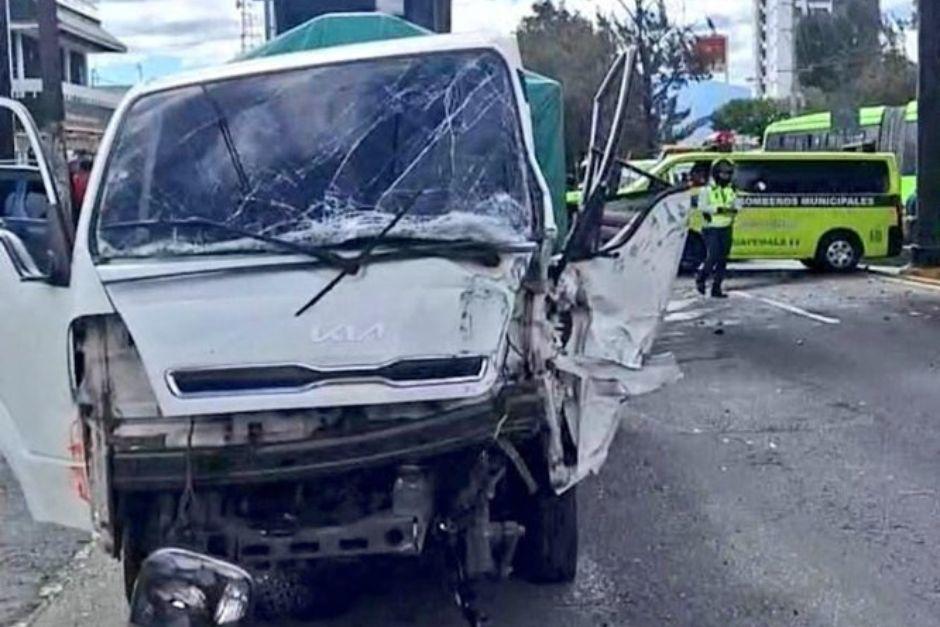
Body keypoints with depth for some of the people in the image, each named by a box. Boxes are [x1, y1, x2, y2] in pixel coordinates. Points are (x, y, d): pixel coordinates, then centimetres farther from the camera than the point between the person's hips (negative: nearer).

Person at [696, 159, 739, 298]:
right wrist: (718, 209, -25)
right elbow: (702, 206, -14)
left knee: (723, 259, 4)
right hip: (712, 229, -5)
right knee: (713, 257, -13)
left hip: (726, 229, 5)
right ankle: (700, 279, 13)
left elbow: (736, 206, 14)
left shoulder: (731, 190, 12)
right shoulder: (707, 190, -4)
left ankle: (716, 288, 11)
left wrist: (733, 210, -10)